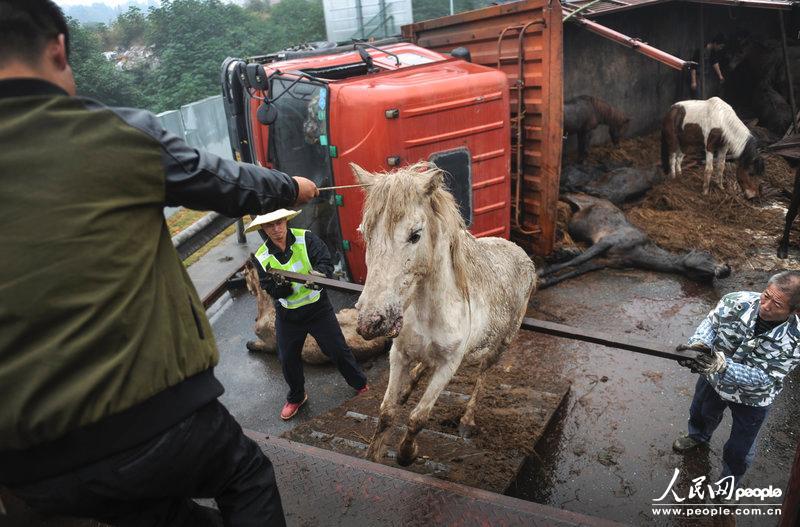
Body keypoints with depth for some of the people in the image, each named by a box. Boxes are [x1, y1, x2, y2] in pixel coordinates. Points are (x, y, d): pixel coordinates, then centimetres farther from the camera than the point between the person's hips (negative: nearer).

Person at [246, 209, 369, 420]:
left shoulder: (306, 239, -13)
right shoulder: (261, 257, -7)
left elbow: (325, 262, -23)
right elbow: (273, 292, -11)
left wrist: (319, 274, -45)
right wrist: (280, 285, -35)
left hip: (318, 308, -2)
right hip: (287, 315, 3)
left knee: (338, 349, 5)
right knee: (287, 358, 12)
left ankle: (360, 384, 29)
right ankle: (296, 397, 37)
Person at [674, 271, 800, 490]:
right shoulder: (737, 301, -29)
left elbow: (762, 378, -35)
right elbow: (710, 324, -16)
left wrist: (722, 366, -50)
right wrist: (697, 345, -38)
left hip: (751, 400, -2)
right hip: (713, 380, 3)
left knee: (738, 451, 19)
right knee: (700, 414, 33)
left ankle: (728, 484, 50)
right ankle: (698, 435, 68)